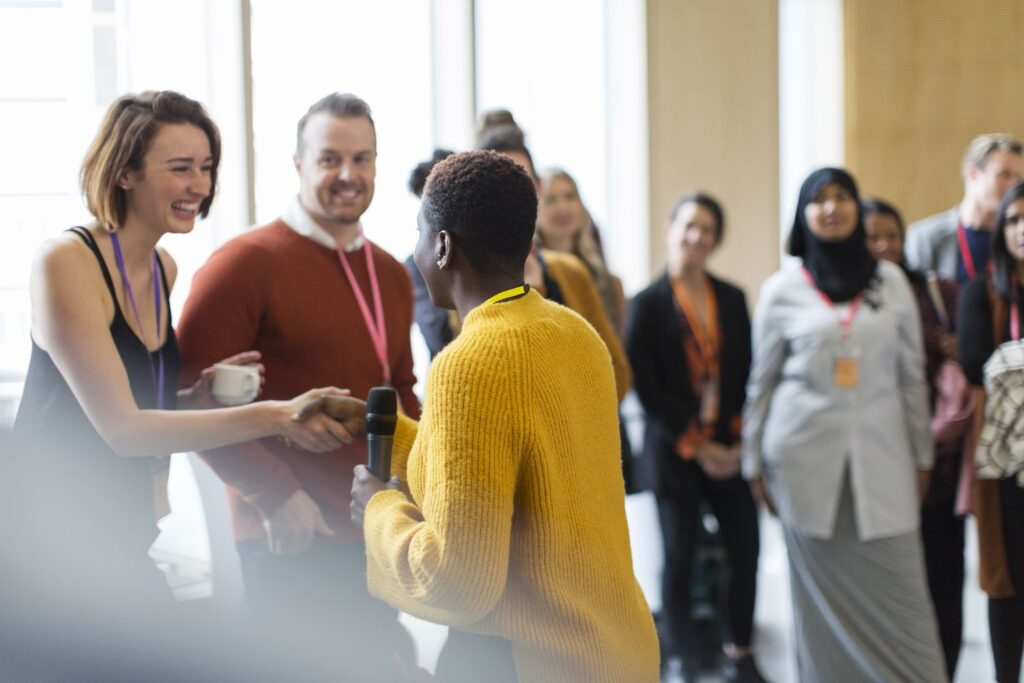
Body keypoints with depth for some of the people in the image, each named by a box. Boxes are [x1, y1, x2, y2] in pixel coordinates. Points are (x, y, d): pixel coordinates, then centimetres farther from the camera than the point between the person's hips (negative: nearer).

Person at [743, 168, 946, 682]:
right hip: (807, 457, -1)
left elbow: (912, 375, 10)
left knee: (898, 588, -4)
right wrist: (754, 464, 7)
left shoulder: (890, 280, 6)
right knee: (823, 593, 3)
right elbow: (760, 383, 7)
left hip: (881, 455, 1)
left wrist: (922, 456, 9)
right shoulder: (782, 289, 3)